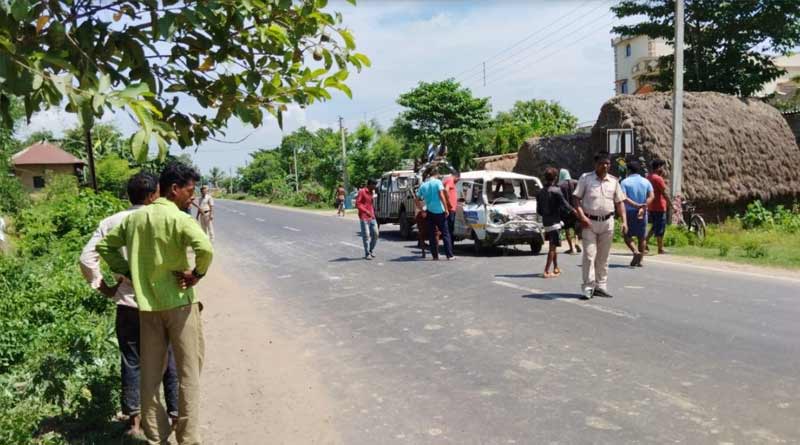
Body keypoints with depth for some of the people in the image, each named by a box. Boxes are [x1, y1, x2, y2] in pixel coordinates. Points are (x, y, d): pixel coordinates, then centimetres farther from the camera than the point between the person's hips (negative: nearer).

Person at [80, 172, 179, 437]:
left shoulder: (113, 222, 0)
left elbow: (87, 257, -4)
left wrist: (102, 287, 3)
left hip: (127, 305, 3)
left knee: (131, 363, 14)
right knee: (169, 361, 12)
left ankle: (134, 420, 22)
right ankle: (176, 414, 23)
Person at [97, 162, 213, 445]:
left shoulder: (134, 218, 7)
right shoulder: (178, 218, -14)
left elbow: (105, 246, 15)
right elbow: (205, 248, -31)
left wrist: (127, 272, 11)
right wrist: (197, 274, -15)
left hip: (147, 305, 6)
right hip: (178, 303, -6)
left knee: (150, 374, 14)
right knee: (189, 373, 5)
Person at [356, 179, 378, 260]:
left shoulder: (371, 192, 17)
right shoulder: (362, 192, -7)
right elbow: (357, 204, -14)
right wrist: (366, 211, -21)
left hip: (372, 217, 7)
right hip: (364, 217, -7)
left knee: (375, 234, 4)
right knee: (366, 235, -6)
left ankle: (371, 250, 20)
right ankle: (367, 254, 0)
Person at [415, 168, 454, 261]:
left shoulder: (423, 185, 8)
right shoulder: (438, 182, -4)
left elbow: (416, 200, 8)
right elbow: (441, 195, -15)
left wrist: (422, 211, 13)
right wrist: (446, 209, -13)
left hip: (430, 212, 3)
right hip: (440, 211, -3)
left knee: (432, 235, 9)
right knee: (445, 234, 3)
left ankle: (435, 256, 7)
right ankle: (450, 255, 2)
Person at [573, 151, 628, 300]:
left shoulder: (613, 181, 9)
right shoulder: (585, 179, -1)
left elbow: (619, 202, 11)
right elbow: (576, 199, -4)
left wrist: (624, 221, 0)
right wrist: (582, 217, -16)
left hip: (607, 222, 4)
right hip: (590, 222, -4)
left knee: (603, 256, 10)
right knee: (589, 254, -7)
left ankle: (601, 286, 19)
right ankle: (588, 287, -4)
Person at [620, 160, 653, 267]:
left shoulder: (625, 182, -2)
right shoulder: (646, 182, 6)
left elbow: (624, 198, -17)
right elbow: (651, 196, -8)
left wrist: (636, 205, -18)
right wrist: (643, 208, -16)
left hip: (629, 212, -3)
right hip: (642, 213, 3)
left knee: (627, 235, 7)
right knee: (641, 237, 12)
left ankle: (636, 252, -17)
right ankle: (639, 260, 12)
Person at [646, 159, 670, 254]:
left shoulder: (648, 177, 10)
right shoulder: (658, 178, -16)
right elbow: (664, 193, -17)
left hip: (651, 207, 8)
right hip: (659, 207, -8)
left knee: (654, 227, 19)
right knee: (660, 228, 0)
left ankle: (645, 242, 9)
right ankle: (660, 249, 6)